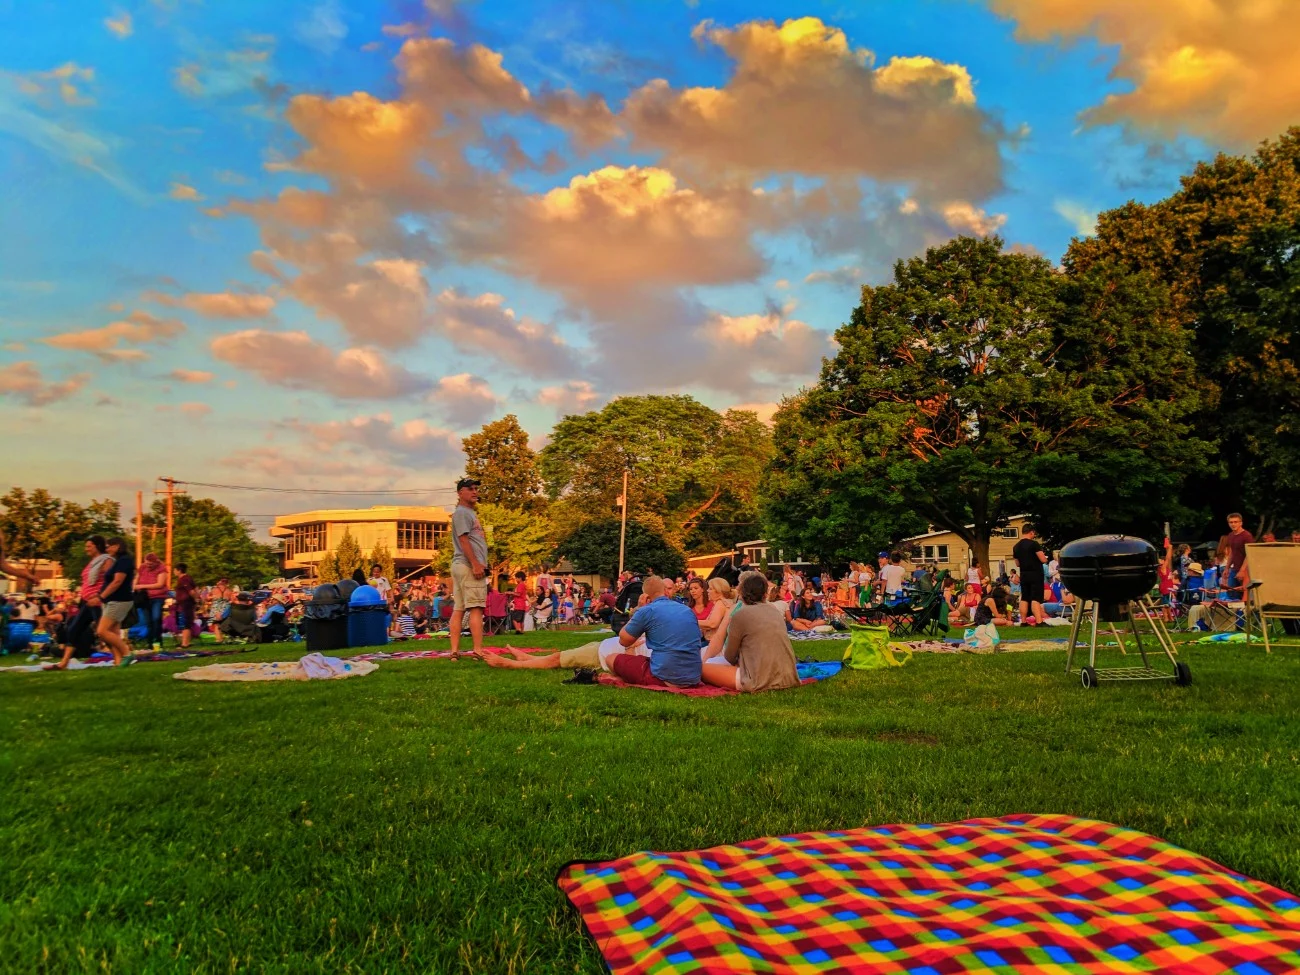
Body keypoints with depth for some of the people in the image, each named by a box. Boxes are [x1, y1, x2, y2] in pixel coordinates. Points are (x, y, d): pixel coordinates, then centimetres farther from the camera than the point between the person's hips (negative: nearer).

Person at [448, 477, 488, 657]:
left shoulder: (470, 512, 23)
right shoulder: (461, 512, -7)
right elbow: (463, 540, -16)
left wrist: (479, 563, 17)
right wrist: (476, 564, -21)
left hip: (461, 566, 10)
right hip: (468, 565, -10)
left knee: (458, 609, 5)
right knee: (476, 608, -11)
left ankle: (455, 651, 5)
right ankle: (478, 651, -12)